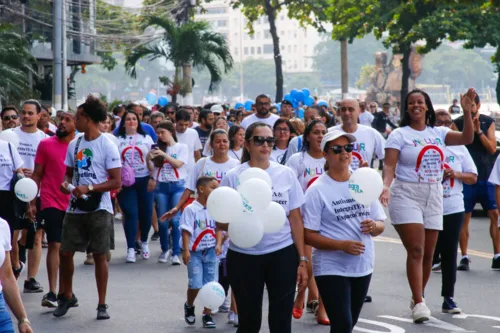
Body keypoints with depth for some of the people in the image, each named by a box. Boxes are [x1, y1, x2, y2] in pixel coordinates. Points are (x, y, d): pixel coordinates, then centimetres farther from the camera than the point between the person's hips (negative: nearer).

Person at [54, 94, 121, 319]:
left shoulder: (107, 146, -10)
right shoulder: (74, 144, 8)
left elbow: (116, 182, -12)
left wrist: (89, 188, -21)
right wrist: (66, 183, -4)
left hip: (99, 209, -5)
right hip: (75, 208, 5)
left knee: (99, 256, 1)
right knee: (65, 252, 6)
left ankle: (102, 305, 11)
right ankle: (67, 296, 26)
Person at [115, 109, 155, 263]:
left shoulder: (146, 138, 9)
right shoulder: (118, 140, 6)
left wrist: (153, 178, -4)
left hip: (144, 180, 1)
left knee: (146, 212, 3)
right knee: (130, 214, -6)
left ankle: (144, 242, 27)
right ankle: (131, 249, -4)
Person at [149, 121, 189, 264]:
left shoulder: (182, 147, 4)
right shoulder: (158, 148, 9)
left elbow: (178, 164, -10)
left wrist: (163, 154, -20)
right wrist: (149, 158, -15)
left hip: (178, 186, -3)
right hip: (161, 186, 3)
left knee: (176, 220, -8)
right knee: (162, 220, 5)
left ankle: (176, 253, -7)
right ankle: (165, 250, 18)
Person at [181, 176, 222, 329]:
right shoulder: (191, 209, -10)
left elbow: (218, 228, 5)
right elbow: (186, 231, -12)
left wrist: (218, 245, -11)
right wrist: (186, 251, -18)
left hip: (211, 252, 4)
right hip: (195, 252, -4)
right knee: (195, 284, -8)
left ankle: (207, 315, 13)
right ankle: (189, 306, 22)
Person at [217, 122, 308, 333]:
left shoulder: (286, 174, 3)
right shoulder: (233, 177, -2)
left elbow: (296, 219, 7)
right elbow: (221, 222, 0)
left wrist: (302, 260, 3)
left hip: (283, 255, 1)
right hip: (244, 257, -1)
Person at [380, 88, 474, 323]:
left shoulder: (438, 133, 8)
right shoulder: (399, 135, -4)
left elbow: (466, 139, -2)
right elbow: (389, 165, -12)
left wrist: (467, 112, -11)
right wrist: (386, 186, -29)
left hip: (433, 197, 5)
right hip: (406, 196, -5)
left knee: (428, 253, 9)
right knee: (416, 250, -15)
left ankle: (417, 298, 24)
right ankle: (419, 303, -16)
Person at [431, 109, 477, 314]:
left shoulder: (459, 149, 9)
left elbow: (473, 177, 10)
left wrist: (455, 174, -8)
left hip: (453, 209, 3)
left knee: (449, 254, 4)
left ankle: (448, 298, 10)